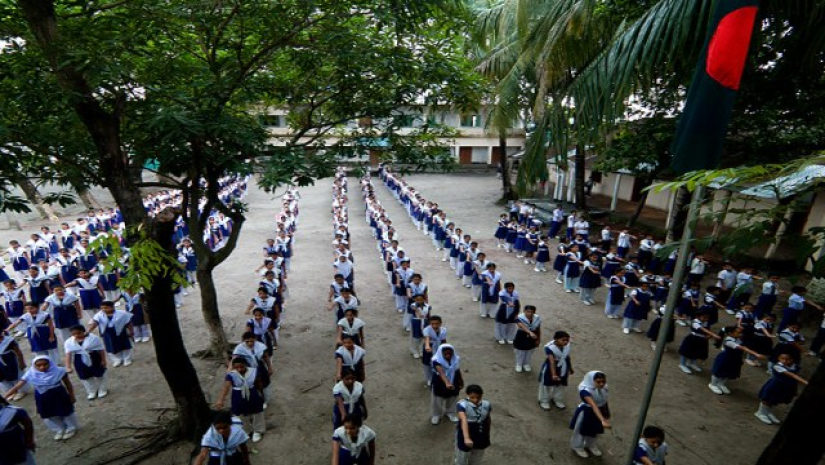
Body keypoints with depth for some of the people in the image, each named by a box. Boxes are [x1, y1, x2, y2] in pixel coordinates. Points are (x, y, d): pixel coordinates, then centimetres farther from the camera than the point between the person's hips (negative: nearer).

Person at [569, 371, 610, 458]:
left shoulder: (604, 388, -17)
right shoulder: (585, 391, -39)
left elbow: (604, 401, 1)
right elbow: (594, 406, -48)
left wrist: (607, 414, 13)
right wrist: (602, 420, -57)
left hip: (599, 411, 6)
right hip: (586, 412, -6)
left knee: (594, 430, 28)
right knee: (582, 430, 19)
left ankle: (590, 445, 57)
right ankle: (577, 447, 47)